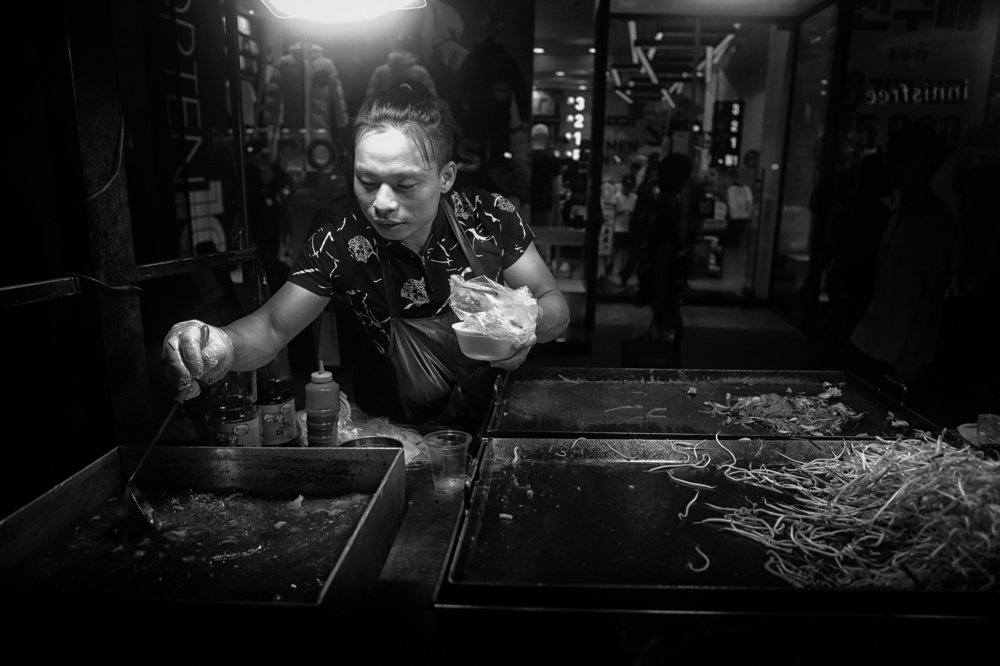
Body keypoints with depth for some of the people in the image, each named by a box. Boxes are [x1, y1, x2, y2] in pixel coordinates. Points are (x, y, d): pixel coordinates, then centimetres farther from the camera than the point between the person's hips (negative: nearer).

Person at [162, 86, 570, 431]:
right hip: (395, 426, 3)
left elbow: (556, 307, -7)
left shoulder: (490, 218, -14)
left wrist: (531, 321, -32)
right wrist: (222, 344, -35)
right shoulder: (341, 242, -14)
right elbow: (272, 327, -12)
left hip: (498, 413, -2)